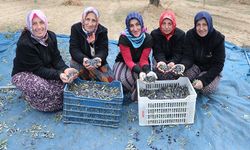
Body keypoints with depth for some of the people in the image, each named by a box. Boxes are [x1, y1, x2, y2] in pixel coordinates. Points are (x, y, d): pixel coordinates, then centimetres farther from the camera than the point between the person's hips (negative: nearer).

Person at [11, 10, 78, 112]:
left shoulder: (51, 36, -9)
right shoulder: (24, 43, -28)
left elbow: (57, 58, -8)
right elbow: (38, 69, -29)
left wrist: (65, 69, -29)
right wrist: (58, 75, -41)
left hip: (46, 70, 5)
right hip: (23, 74, -5)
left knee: (67, 78, -20)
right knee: (42, 88, -34)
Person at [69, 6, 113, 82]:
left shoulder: (102, 31, -10)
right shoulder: (75, 28, -13)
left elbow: (103, 50, -17)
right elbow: (74, 49, -19)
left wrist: (98, 59, -41)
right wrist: (83, 59, -41)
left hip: (97, 61, 1)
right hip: (80, 60, -1)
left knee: (110, 79, -16)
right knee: (74, 63, -35)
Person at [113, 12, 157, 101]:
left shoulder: (147, 38, -17)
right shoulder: (123, 38, -24)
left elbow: (143, 59, -14)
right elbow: (128, 60, -26)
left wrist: (147, 71, -38)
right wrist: (140, 71, -44)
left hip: (139, 63, 2)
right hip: (123, 63, -2)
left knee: (146, 77, -30)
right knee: (123, 79, -33)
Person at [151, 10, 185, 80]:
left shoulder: (181, 34, -7)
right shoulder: (155, 34, -6)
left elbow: (178, 53, -11)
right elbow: (158, 52, -13)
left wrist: (173, 62, -34)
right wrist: (161, 61, -37)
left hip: (175, 62, 0)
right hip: (161, 61, 0)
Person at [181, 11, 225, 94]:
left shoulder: (218, 38, -20)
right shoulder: (190, 34, -14)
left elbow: (218, 64, -18)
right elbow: (188, 57, -15)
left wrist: (203, 80, -31)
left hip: (211, 70, -1)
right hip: (195, 65, 2)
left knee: (207, 89, -26)